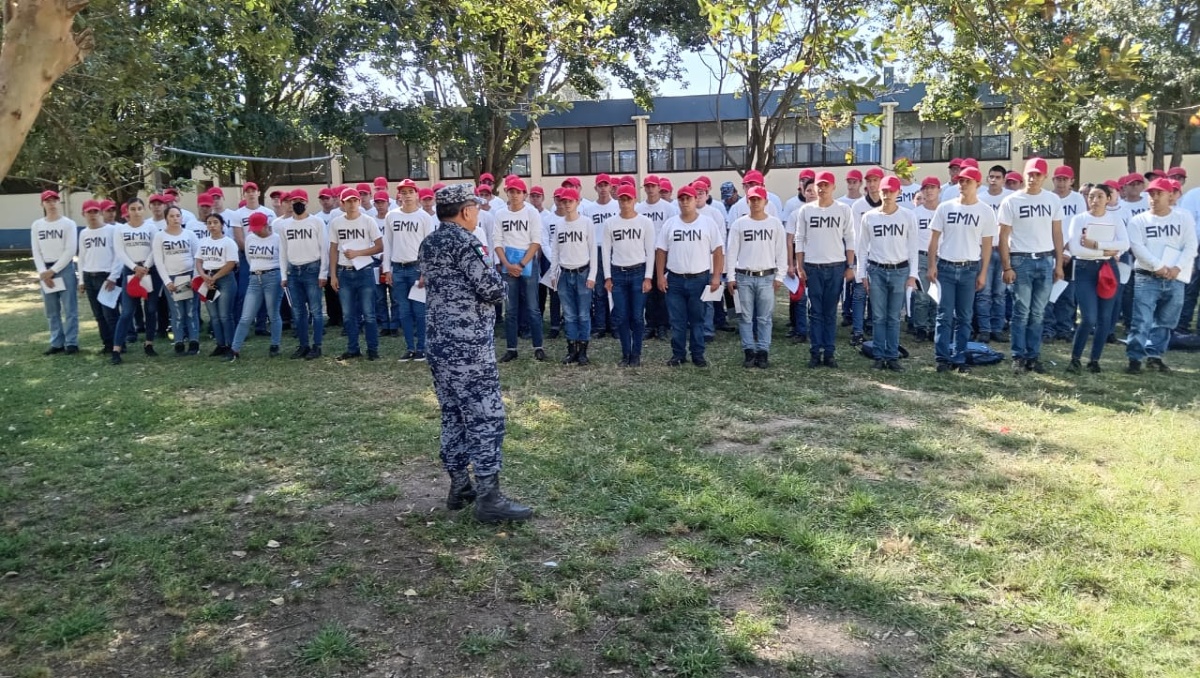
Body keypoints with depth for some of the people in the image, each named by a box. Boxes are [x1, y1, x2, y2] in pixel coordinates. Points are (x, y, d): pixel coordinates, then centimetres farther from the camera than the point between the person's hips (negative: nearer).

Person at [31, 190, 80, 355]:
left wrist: (53, 270, -11)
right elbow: (36, 252, 7)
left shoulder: (68, 224, -3)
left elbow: (71, 251, -8)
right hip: (45, 271, 4)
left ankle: (71, 343, 1)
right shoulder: (36, 225, 9)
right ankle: (57, 343, 14)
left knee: (69, 308, -3)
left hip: (65, 268, -4)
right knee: (52, 310, 8)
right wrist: (43, 272, -6)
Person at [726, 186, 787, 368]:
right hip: (744, 277, 0)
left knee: (765, 318, 3)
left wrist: (779, 276, 0)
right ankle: (749, 352, 10)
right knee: (746, 317, 4)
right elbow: (732, 251, 4)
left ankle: (763, 352, 9)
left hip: (767, 277, 0)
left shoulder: (775, 224, 4)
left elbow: (781, 252, 5)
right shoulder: (739, 224, 4)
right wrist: (730, 277, -1)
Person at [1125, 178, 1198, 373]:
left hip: (1175, 280, 3)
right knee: (1142, 322, -10)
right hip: (1147, 278, -3)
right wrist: (1158, 267, -16)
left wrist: (1177, 268, -12)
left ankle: (1154, 356, 21)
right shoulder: (1138, 221, 2)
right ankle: (1135, 358, -6)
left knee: (1165, 322, 10)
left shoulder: (1184, 218, 7)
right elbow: (1138, 248, -8)